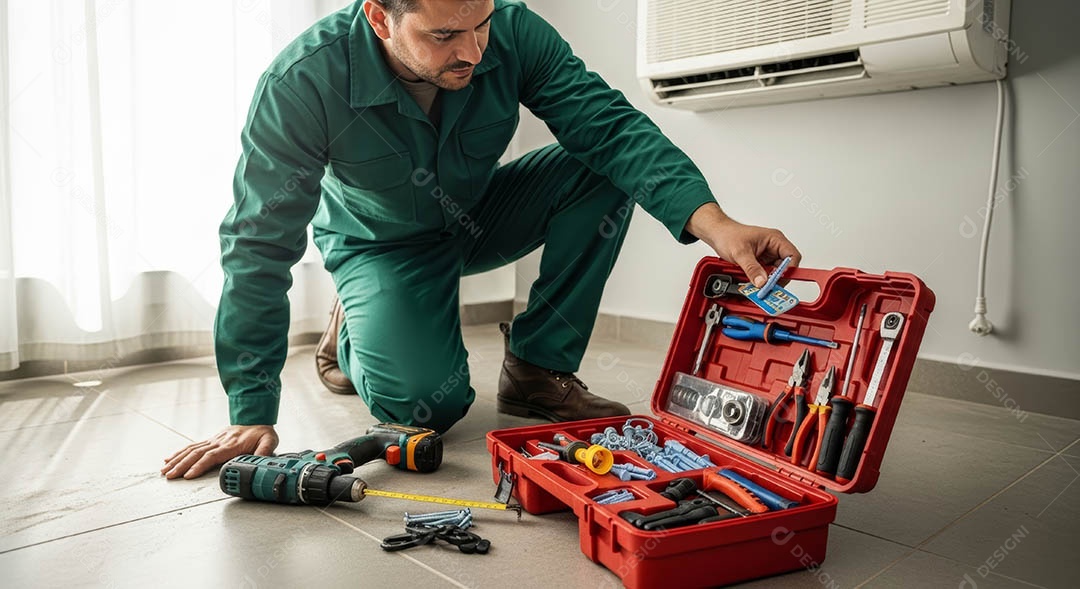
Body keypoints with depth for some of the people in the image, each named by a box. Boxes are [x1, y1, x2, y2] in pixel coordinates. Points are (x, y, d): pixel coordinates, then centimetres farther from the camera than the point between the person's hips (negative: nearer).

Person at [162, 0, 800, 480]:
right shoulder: (303, 82, -30)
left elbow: (609, 123, -27)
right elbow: (261, 245, -26)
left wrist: (712, 220, -45)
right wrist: (252, 414, -27)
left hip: (480, 215, 4)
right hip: (383, 244, -3)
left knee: (604, 169, -21)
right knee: (427, 403, -27)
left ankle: (537, 368, -11)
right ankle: (353, 336, 11)